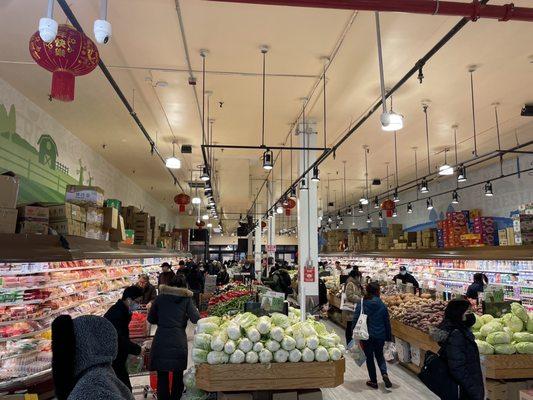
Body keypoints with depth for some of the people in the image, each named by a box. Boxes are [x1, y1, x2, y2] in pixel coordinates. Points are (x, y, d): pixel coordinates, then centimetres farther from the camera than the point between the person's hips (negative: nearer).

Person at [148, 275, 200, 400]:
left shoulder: (160, 297, 7)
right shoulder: (186, 299, 2)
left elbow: (151, 319, 13)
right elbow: (195, 319, -4)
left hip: (161, 340, 1)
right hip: (179, 340, -1)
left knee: (162, 376, 11)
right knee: (178, 375, 15)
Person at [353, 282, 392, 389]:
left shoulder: (361, 304, -10)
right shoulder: (382, 305, -8)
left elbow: (355, 320, -8)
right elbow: (387, 323, -1)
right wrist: (388, 337, 10)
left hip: (366, 336, -1)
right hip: (380, 336, 1)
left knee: (369, 358, 13)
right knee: (379, 355, 22)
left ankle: (373, 381, 19)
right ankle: (384, 373, 0)